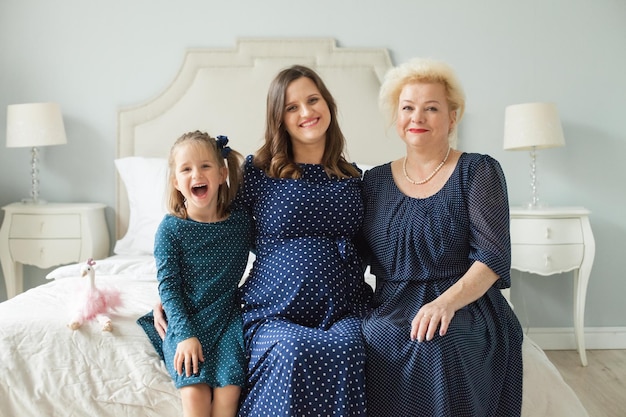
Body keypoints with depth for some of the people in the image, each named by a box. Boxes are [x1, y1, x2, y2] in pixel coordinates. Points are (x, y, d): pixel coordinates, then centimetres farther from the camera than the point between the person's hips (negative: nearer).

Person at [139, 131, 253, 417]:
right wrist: (185, 335, -16)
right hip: (186, 322, -1)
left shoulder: (241, 221, -1)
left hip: (227, 319, 2)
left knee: (228, 389, -19)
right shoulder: (170, 229, -7)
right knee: (195, 391, -21)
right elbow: (168, 287, -7)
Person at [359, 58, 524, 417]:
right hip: (391, 307, 3)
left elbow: (493, 256, -9)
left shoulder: (478, 171, 2)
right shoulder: (375, 180, 13)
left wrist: (446, 301, -25)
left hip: (466, 306, -2)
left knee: (437, 343, -34)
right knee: (379, 337, -31)